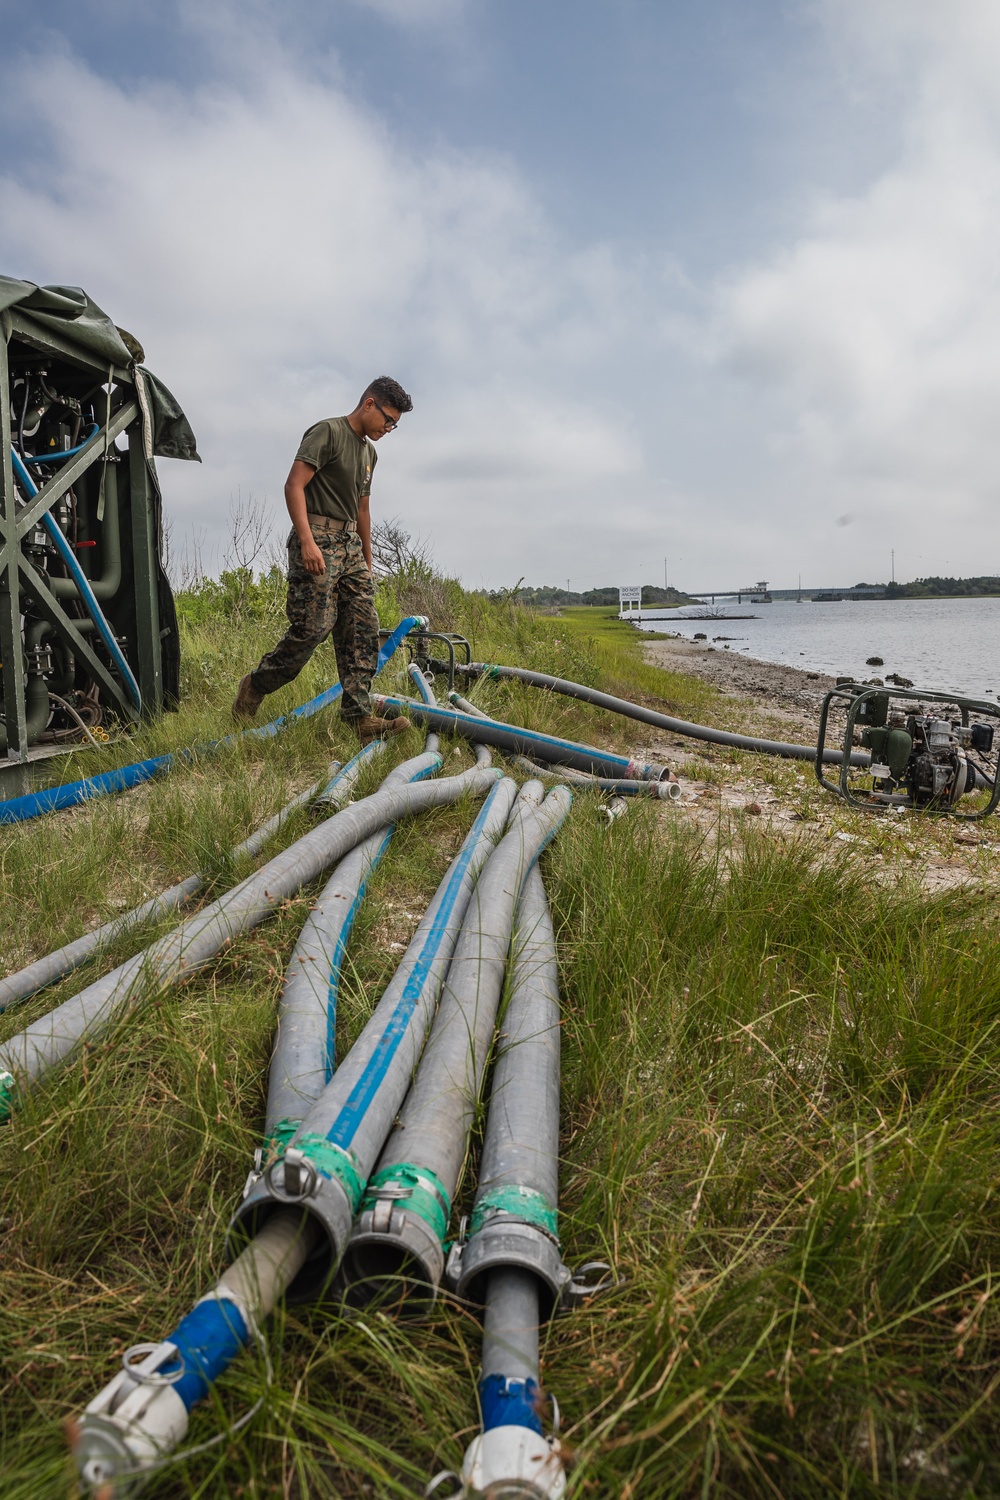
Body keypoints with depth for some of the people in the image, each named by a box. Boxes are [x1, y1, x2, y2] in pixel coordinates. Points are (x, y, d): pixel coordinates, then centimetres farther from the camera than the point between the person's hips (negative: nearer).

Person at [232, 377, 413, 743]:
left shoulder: (369, 451, 21)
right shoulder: (328, 431, -5)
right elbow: (294, 485, -15)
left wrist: (367, 561, 25)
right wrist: (307, 541, -24)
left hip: (350, 545, 9)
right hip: (318, 539, -8)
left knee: (363, 629, -2)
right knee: (313, 626, -14)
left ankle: (360, 717, -3)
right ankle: (255, 686, 8)